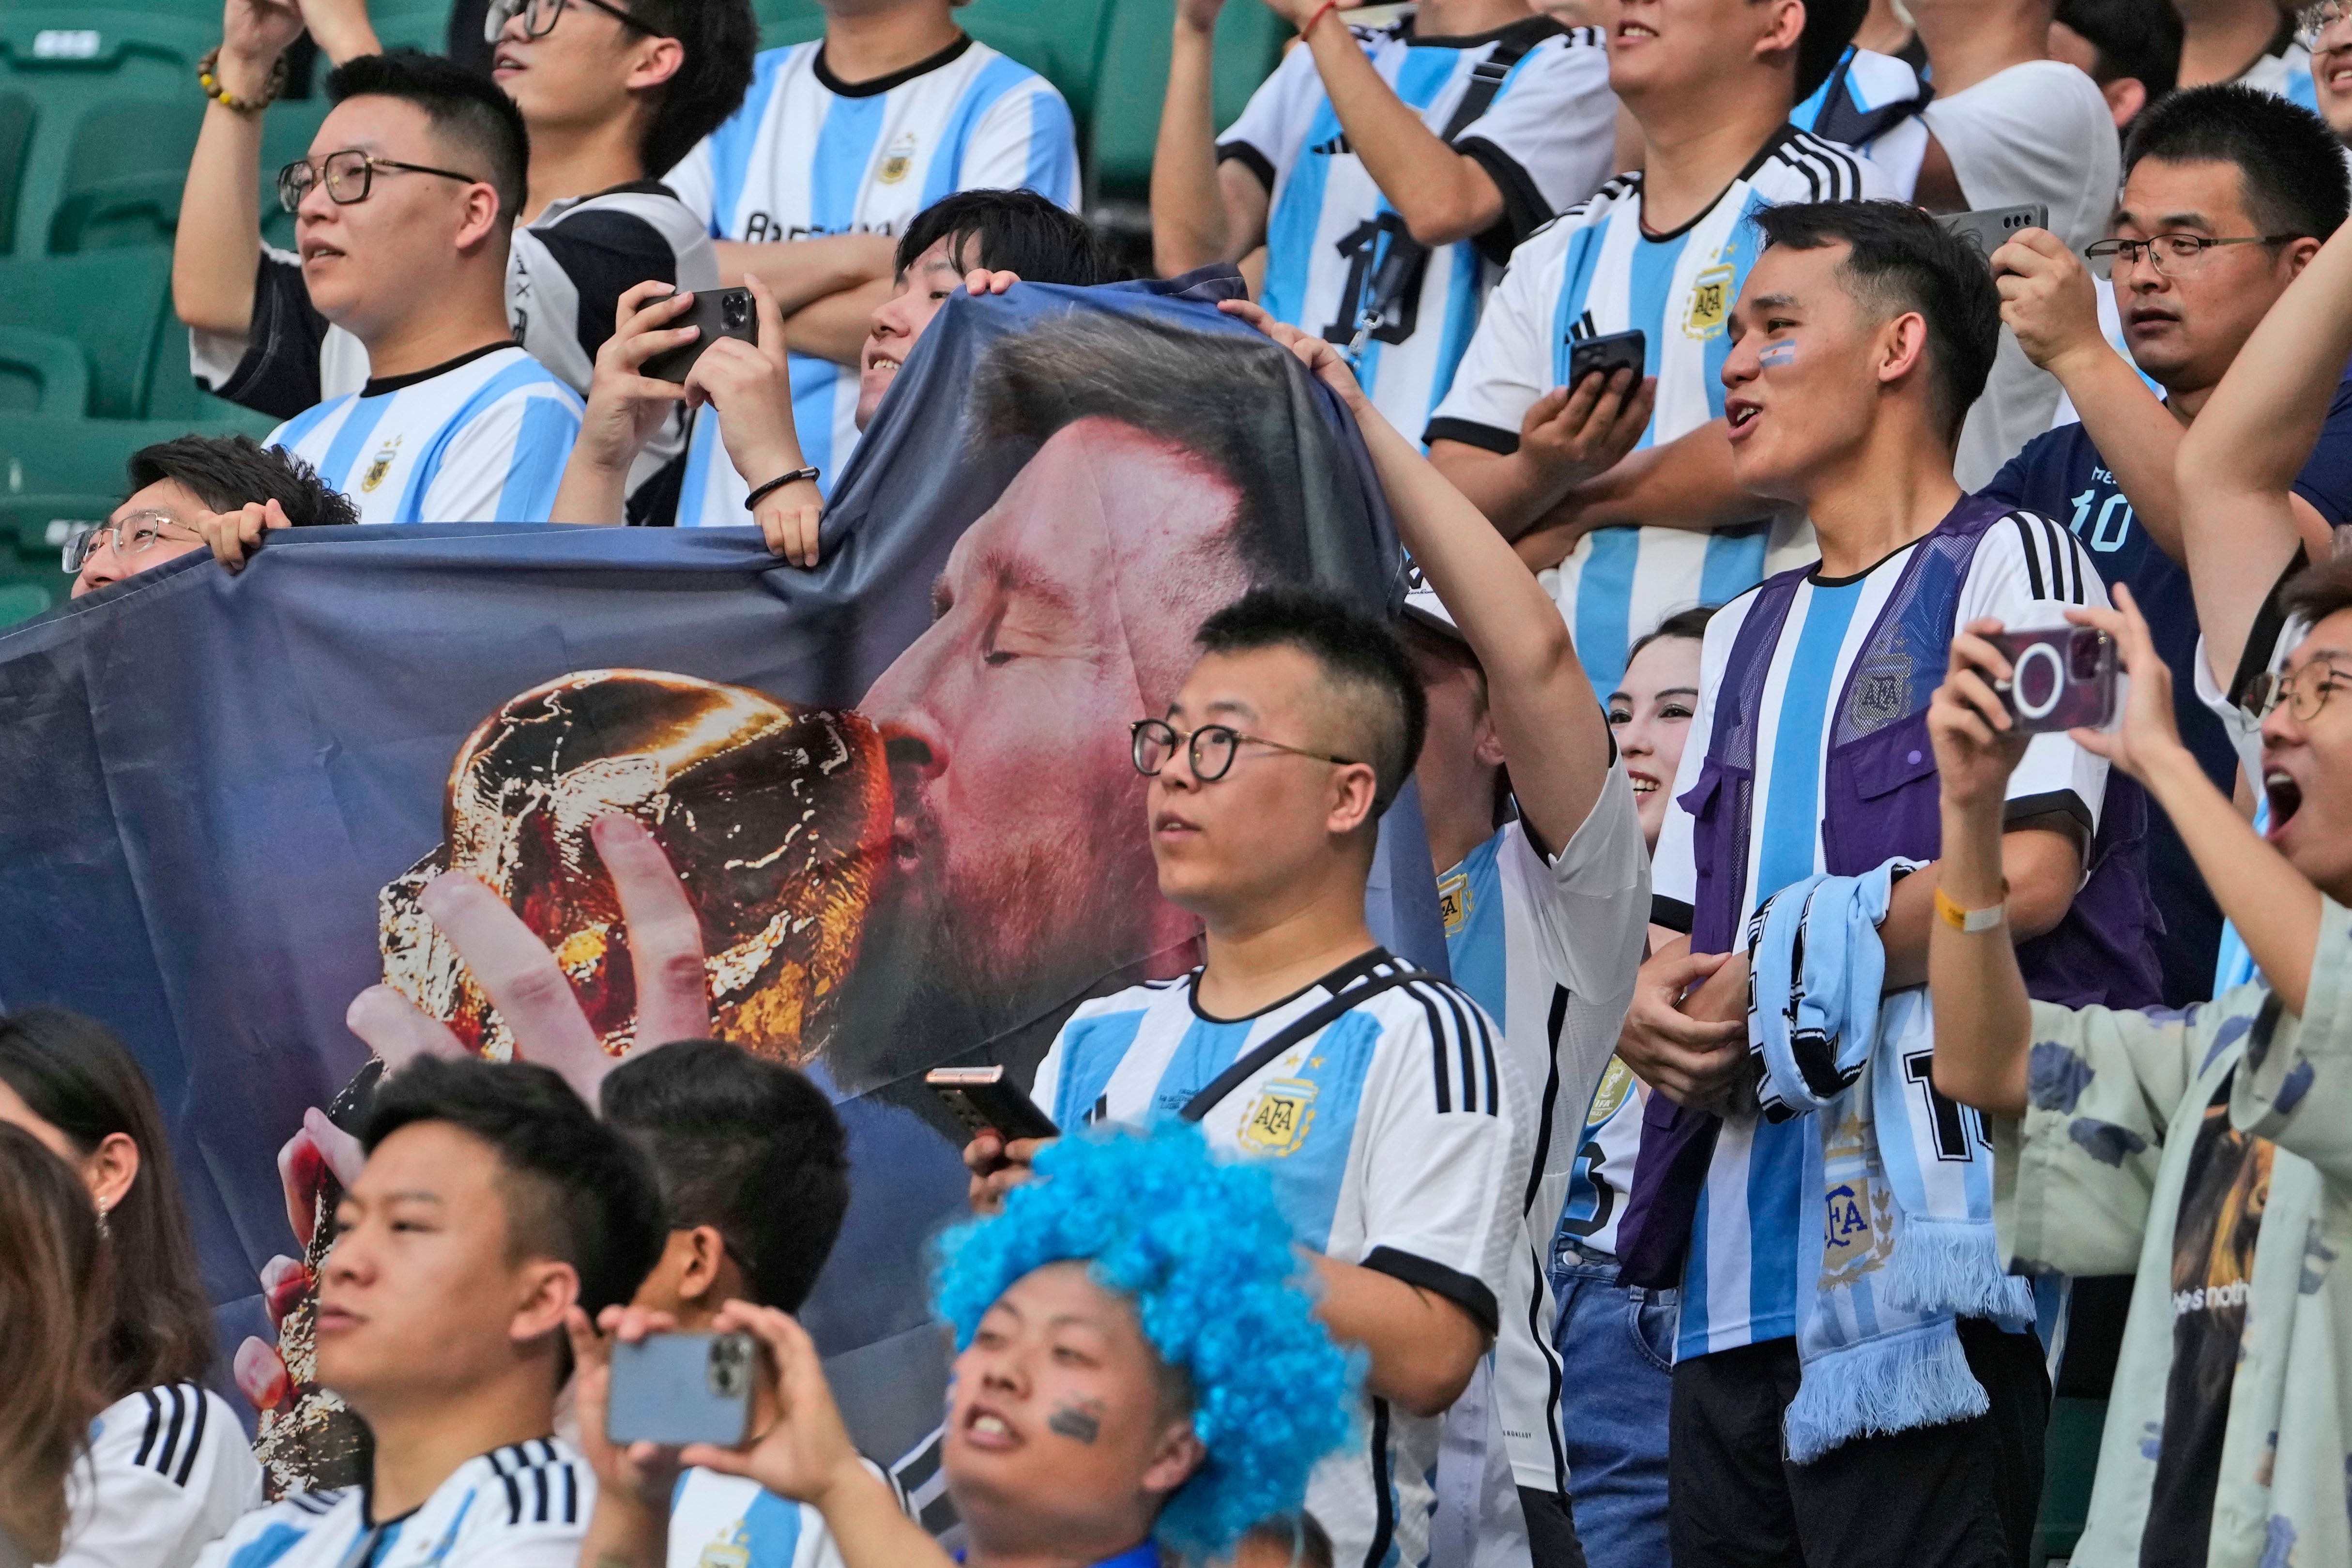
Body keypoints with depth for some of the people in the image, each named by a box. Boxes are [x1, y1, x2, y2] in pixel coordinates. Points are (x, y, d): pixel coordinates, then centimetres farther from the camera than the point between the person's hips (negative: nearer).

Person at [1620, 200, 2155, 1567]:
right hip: (1744, 1268, 8)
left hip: (1923, 1243, -8)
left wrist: (1775, 974, -8)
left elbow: (2032, 870, -13)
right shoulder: (1750, 636, 26)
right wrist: (1656, 1019, 0)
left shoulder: (2007, 563, 1)